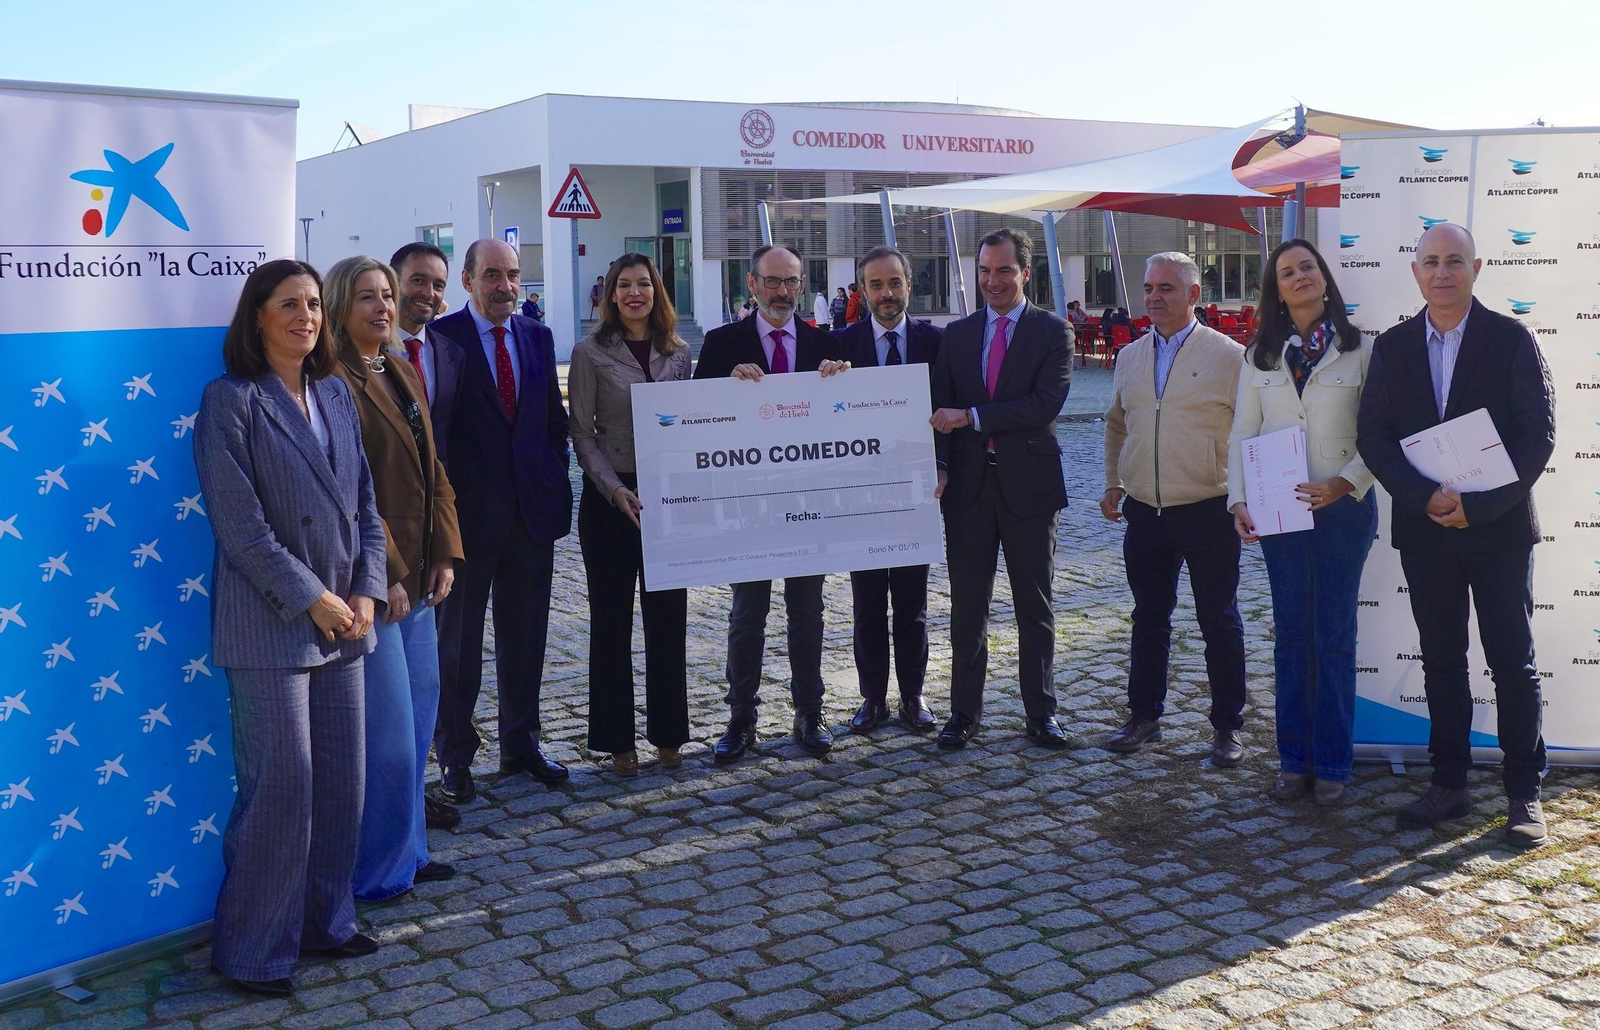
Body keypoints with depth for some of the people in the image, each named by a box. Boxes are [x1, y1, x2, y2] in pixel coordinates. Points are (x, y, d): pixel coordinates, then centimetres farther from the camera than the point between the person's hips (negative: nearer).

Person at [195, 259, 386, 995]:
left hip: (342, 618, 6)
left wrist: (366, 591, 0)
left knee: (342, 782, 11)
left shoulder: (334, 395, 11)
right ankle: (252, 952, 13)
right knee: (280, 788, -3)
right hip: (270, 624, -6)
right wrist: (310, 597, -14)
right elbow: (239, 521, -13)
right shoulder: (231, 400, -7)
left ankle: (324, 921, 27)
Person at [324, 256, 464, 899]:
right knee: (388, 733, -2)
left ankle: (408, 851, 29)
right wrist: (386, 576, -17)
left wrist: (444, 555, 6)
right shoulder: (336, 382, -13)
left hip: (417, 579, 9)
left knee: (417, 721, 15)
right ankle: (376, 871, 14)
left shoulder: (402, 374, 15)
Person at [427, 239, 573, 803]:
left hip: (533, 506, 5)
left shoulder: (537, 337, 9)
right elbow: (433, 422, -17)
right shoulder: (442, 336, -9)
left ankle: (521, 743, 28)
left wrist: (556, 484, 6)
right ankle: (455, 756, 19)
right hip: (470, 511, -5)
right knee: (458, 639, 7)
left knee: (526, 635, 14)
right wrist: (442, 500, -23)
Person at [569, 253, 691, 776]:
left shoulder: (678, 352, 8)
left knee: (668, 618, 7)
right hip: (610, 498, -3)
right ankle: (616, 738, 15)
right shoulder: (591, 353, -2)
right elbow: (582, 433, -4)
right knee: (611, 619, 4)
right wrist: (615, 490, -15)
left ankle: (668, 732, 19)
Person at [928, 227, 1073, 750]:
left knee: (1034, 604, 7)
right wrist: (940, 465, -9)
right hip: (968, 486, 3)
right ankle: (964, 711, 17)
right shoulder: (956, 334, 10)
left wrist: (972, 417, -18)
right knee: (967, 604, 8)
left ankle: (1041, 711, 18)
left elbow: (1046, 404, -15)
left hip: (1028, 485, -3)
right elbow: (941, 410, 8)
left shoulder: (1053, 331, -2)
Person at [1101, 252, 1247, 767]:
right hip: (1145, 512, 4)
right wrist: (1114, 483, 15)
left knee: (1220, 622, 5)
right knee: (1148, 618, 14)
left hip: (1208, 512, -4)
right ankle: (1144, 716, 26)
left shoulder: (1229, 355, -4)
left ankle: (1227, 726, 17)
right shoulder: (1130, 357, 10)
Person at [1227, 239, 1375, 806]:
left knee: (1335, 633, 3)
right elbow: (1241, 435, 5)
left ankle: (1332, 762, 12)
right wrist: (1239, 500, -6)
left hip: (1343, 507, -2)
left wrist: (1345, 483, -17)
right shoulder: (1260, 355, 7)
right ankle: (1294, 758, 16)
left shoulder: (1360, 350, -1)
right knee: (1291, 632, 8)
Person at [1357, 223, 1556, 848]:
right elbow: (1373, 437, 1)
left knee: (1514, 665, 4)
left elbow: (1538, 436, -7)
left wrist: (1478, 506, -16)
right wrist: (1426, 497, -14)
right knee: (1441, 662, 11)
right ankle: (1449, 784, 21)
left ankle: (1524, 793, 14)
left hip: (1499, 530, -3)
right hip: (1424, 532, 3)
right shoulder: (1393, 346, 5)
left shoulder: (1511, 340, -3)